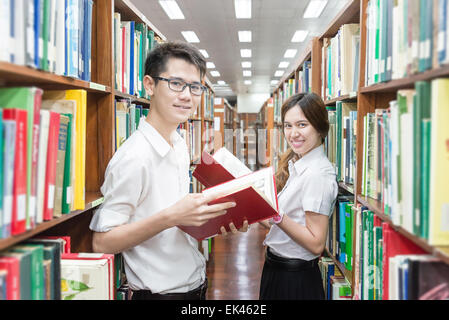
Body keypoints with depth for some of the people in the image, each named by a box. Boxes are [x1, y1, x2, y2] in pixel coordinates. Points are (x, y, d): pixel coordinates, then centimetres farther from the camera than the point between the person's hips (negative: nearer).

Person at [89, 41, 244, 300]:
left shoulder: (180, 145, 5)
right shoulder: (134, 157, -22)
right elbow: (102, 242, -23)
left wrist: (214, 219, -3)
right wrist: (171, 217, -31)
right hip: (161, 292, -8)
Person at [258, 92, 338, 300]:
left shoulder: (318, 173, -20)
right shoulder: (294, 165, 8)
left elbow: (316, 244, -22)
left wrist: (277, 216, -29)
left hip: (296, 279, -8)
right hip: (275, 268, 8)